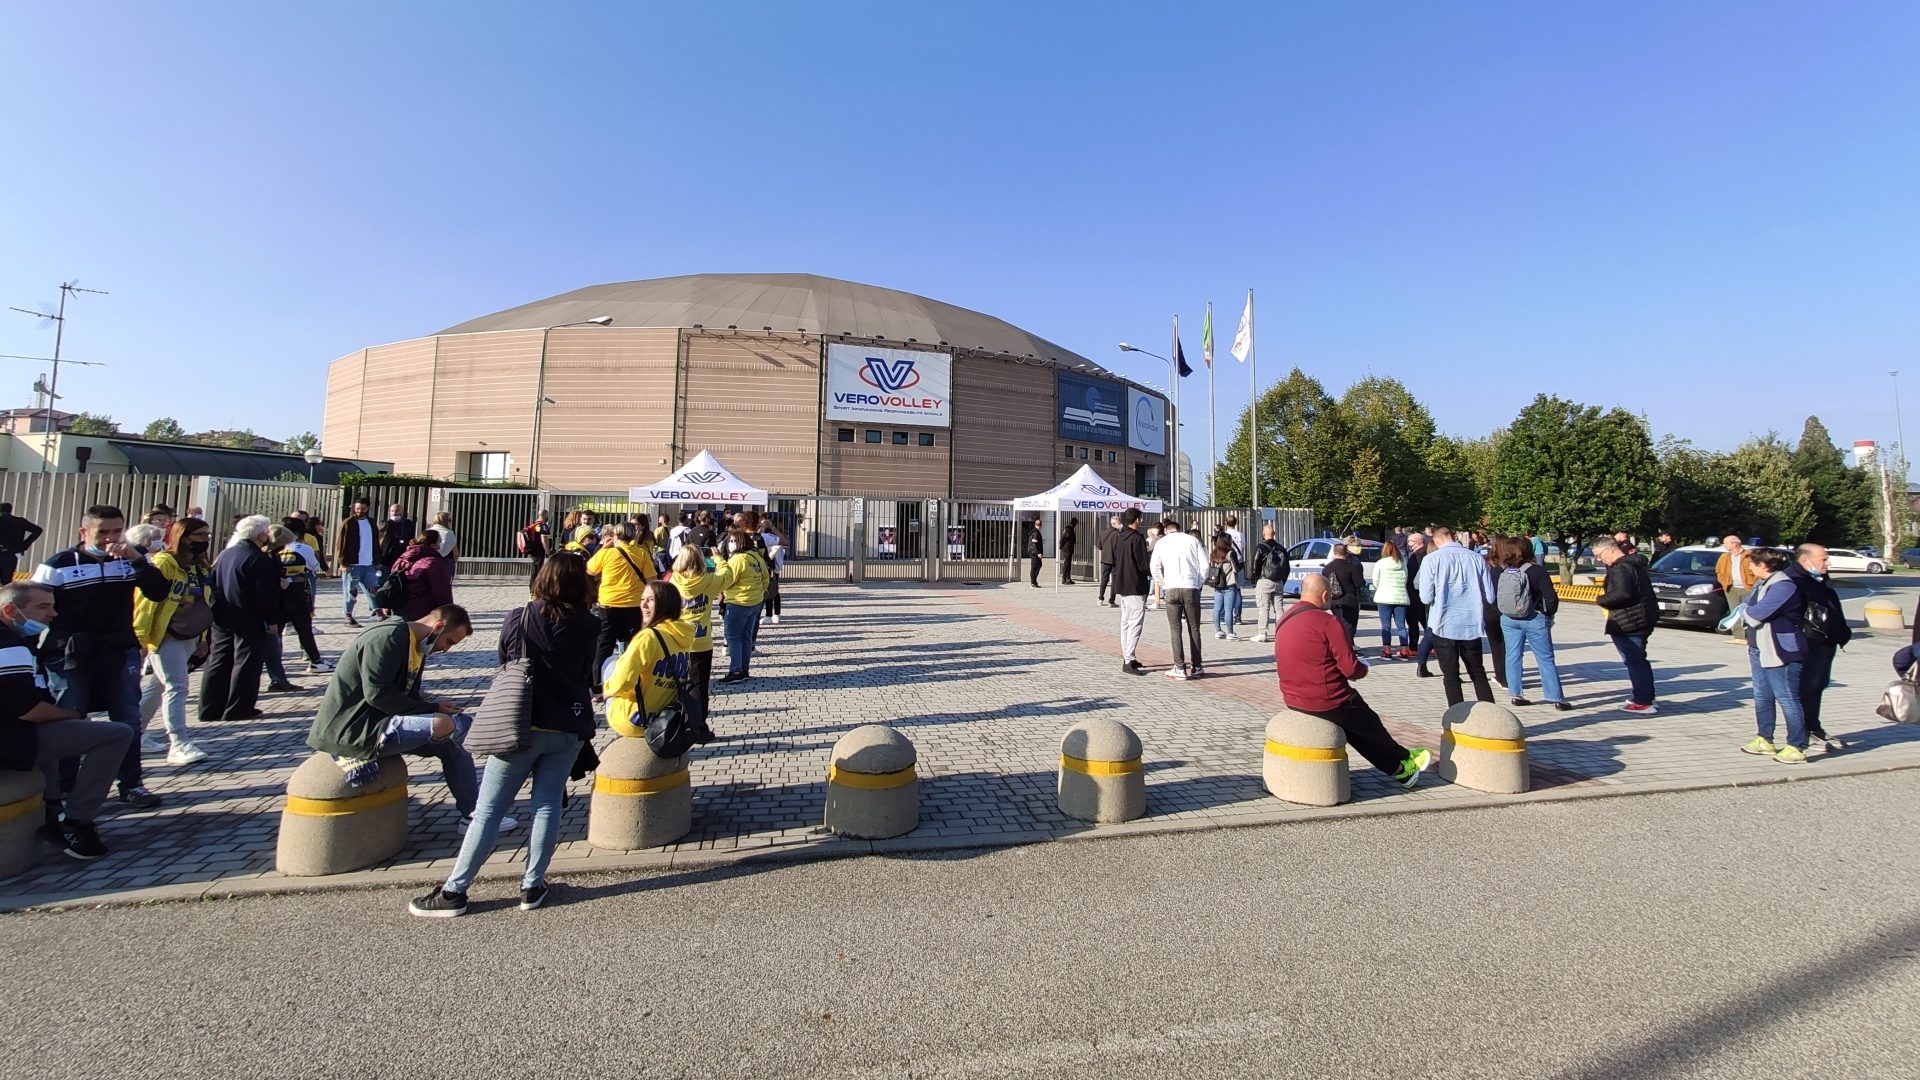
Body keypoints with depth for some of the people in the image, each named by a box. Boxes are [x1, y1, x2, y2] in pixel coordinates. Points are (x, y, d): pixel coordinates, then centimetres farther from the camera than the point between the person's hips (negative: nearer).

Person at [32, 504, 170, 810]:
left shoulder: (131, 561, 2)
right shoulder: (57, 565, -5)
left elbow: (159, 592, -10)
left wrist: (137, 559, -21)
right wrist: (37, 652, -6)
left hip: (121, 653, 2)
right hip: (69, 656, -2)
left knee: (128, 721, 8)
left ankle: (131, 783, 18)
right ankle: (64, 790, 17)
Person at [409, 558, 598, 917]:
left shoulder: (517, 620, -6)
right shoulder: (588, 627, -6)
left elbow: (504, 667, 7)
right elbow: (588, 679, 4)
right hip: (569, 729, 1)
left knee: (488, 810, 7)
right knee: (548, 804, 9)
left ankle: (454, 891, 12)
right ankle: (532, 886, 13)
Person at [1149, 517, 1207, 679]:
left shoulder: (1161, 543, 6)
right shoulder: (1192, 540, 6)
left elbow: (1154, 567, 1)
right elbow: (1204, 564, 1)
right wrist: (1199, 583, 12)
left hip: (1171, 589, -1)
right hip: (1191, 588, 1)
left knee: (1175, 630, 4)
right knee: (1194, 629, 11)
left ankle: (1180, 668, 1)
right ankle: (1196, 667, 16)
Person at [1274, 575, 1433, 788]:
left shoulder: (1283, 621, 5)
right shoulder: (1328, 621, -19)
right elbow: (1351, 668, -18)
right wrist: (1363, 669, 5)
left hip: (1292, 700, 7)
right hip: (1328, 702, -7)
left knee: (1354, 723, 26)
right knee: (1369, 725, 20)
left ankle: (1398, 769, 36)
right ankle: (1403, 760, 44)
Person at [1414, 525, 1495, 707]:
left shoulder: (1431, 560, -9)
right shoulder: (1477, 558, -2)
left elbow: (1426, 597, -10)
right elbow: (1490, 596, 1)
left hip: (1444, 625, -3)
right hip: (1472, 624, 3)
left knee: (1451, 675, 7)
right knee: (1478, 673, 17)